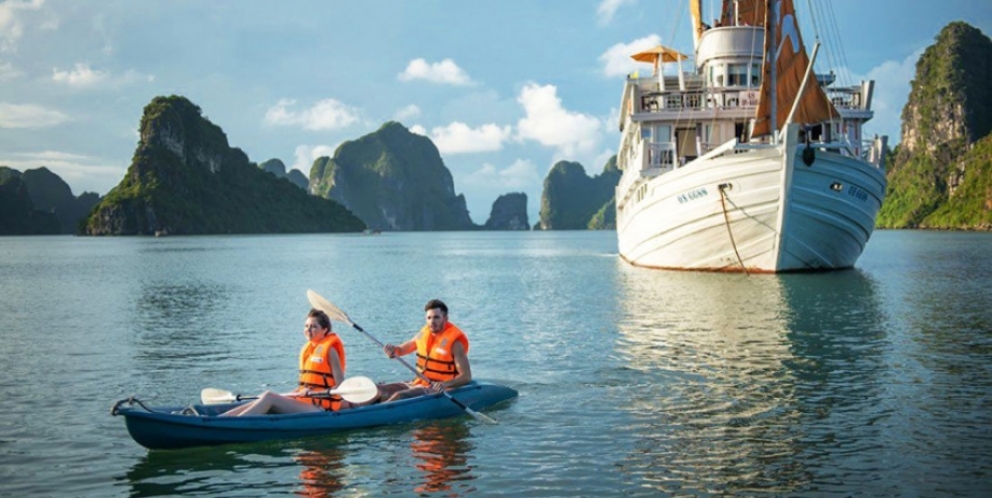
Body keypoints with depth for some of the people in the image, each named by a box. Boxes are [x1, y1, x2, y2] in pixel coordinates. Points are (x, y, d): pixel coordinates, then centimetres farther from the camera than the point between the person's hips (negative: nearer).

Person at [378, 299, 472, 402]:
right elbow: (402, 349, 20)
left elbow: (467, 377, -19)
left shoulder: (454, 341, -14)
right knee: (379, 390, -8)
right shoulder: (424, 333, 6)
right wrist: (393, 350, -6)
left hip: (438, 389, -8)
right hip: (419, 383, 8)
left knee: (399, 396, -29)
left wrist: (445, 384, -36)